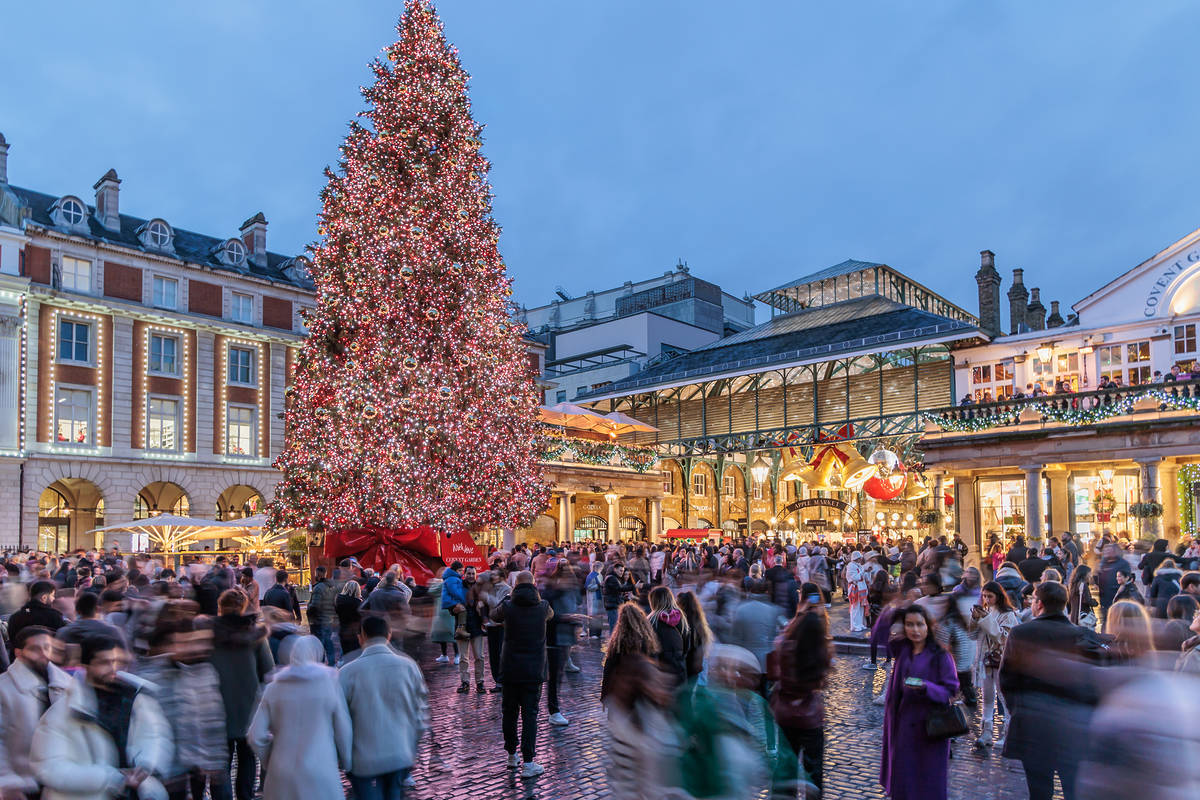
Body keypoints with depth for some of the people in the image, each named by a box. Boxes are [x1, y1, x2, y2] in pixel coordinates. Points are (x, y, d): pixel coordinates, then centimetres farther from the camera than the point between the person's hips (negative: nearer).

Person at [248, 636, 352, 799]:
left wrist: (269, 763, 18)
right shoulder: (329, 683, -4)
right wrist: (348, 764, 16)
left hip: (281, 775, 3)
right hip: (320, 774, -3)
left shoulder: (273, 688, 3)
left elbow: (256, 735, 1)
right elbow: (343, 731, 0)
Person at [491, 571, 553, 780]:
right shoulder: (542, 606, -5)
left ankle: (511, 755, 28)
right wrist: (535, 596, 28)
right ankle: (528, 763, -1)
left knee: (509, 713, 15)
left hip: (510, 669, 1)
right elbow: (550, 615, 19)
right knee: (530, 715, 2)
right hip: (534, 669, -1)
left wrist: (508, 597, 25)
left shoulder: (508, 606, -7)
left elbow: (494, 615, 15)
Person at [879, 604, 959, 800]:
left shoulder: (940, 656, -10)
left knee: (929, 778, 1)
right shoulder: (902, 649, 5)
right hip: (904, 722, 5)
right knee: (903, 776, 11)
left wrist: (925, 686, -28)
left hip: (929, 724, -5)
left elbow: (951, 690, -10)